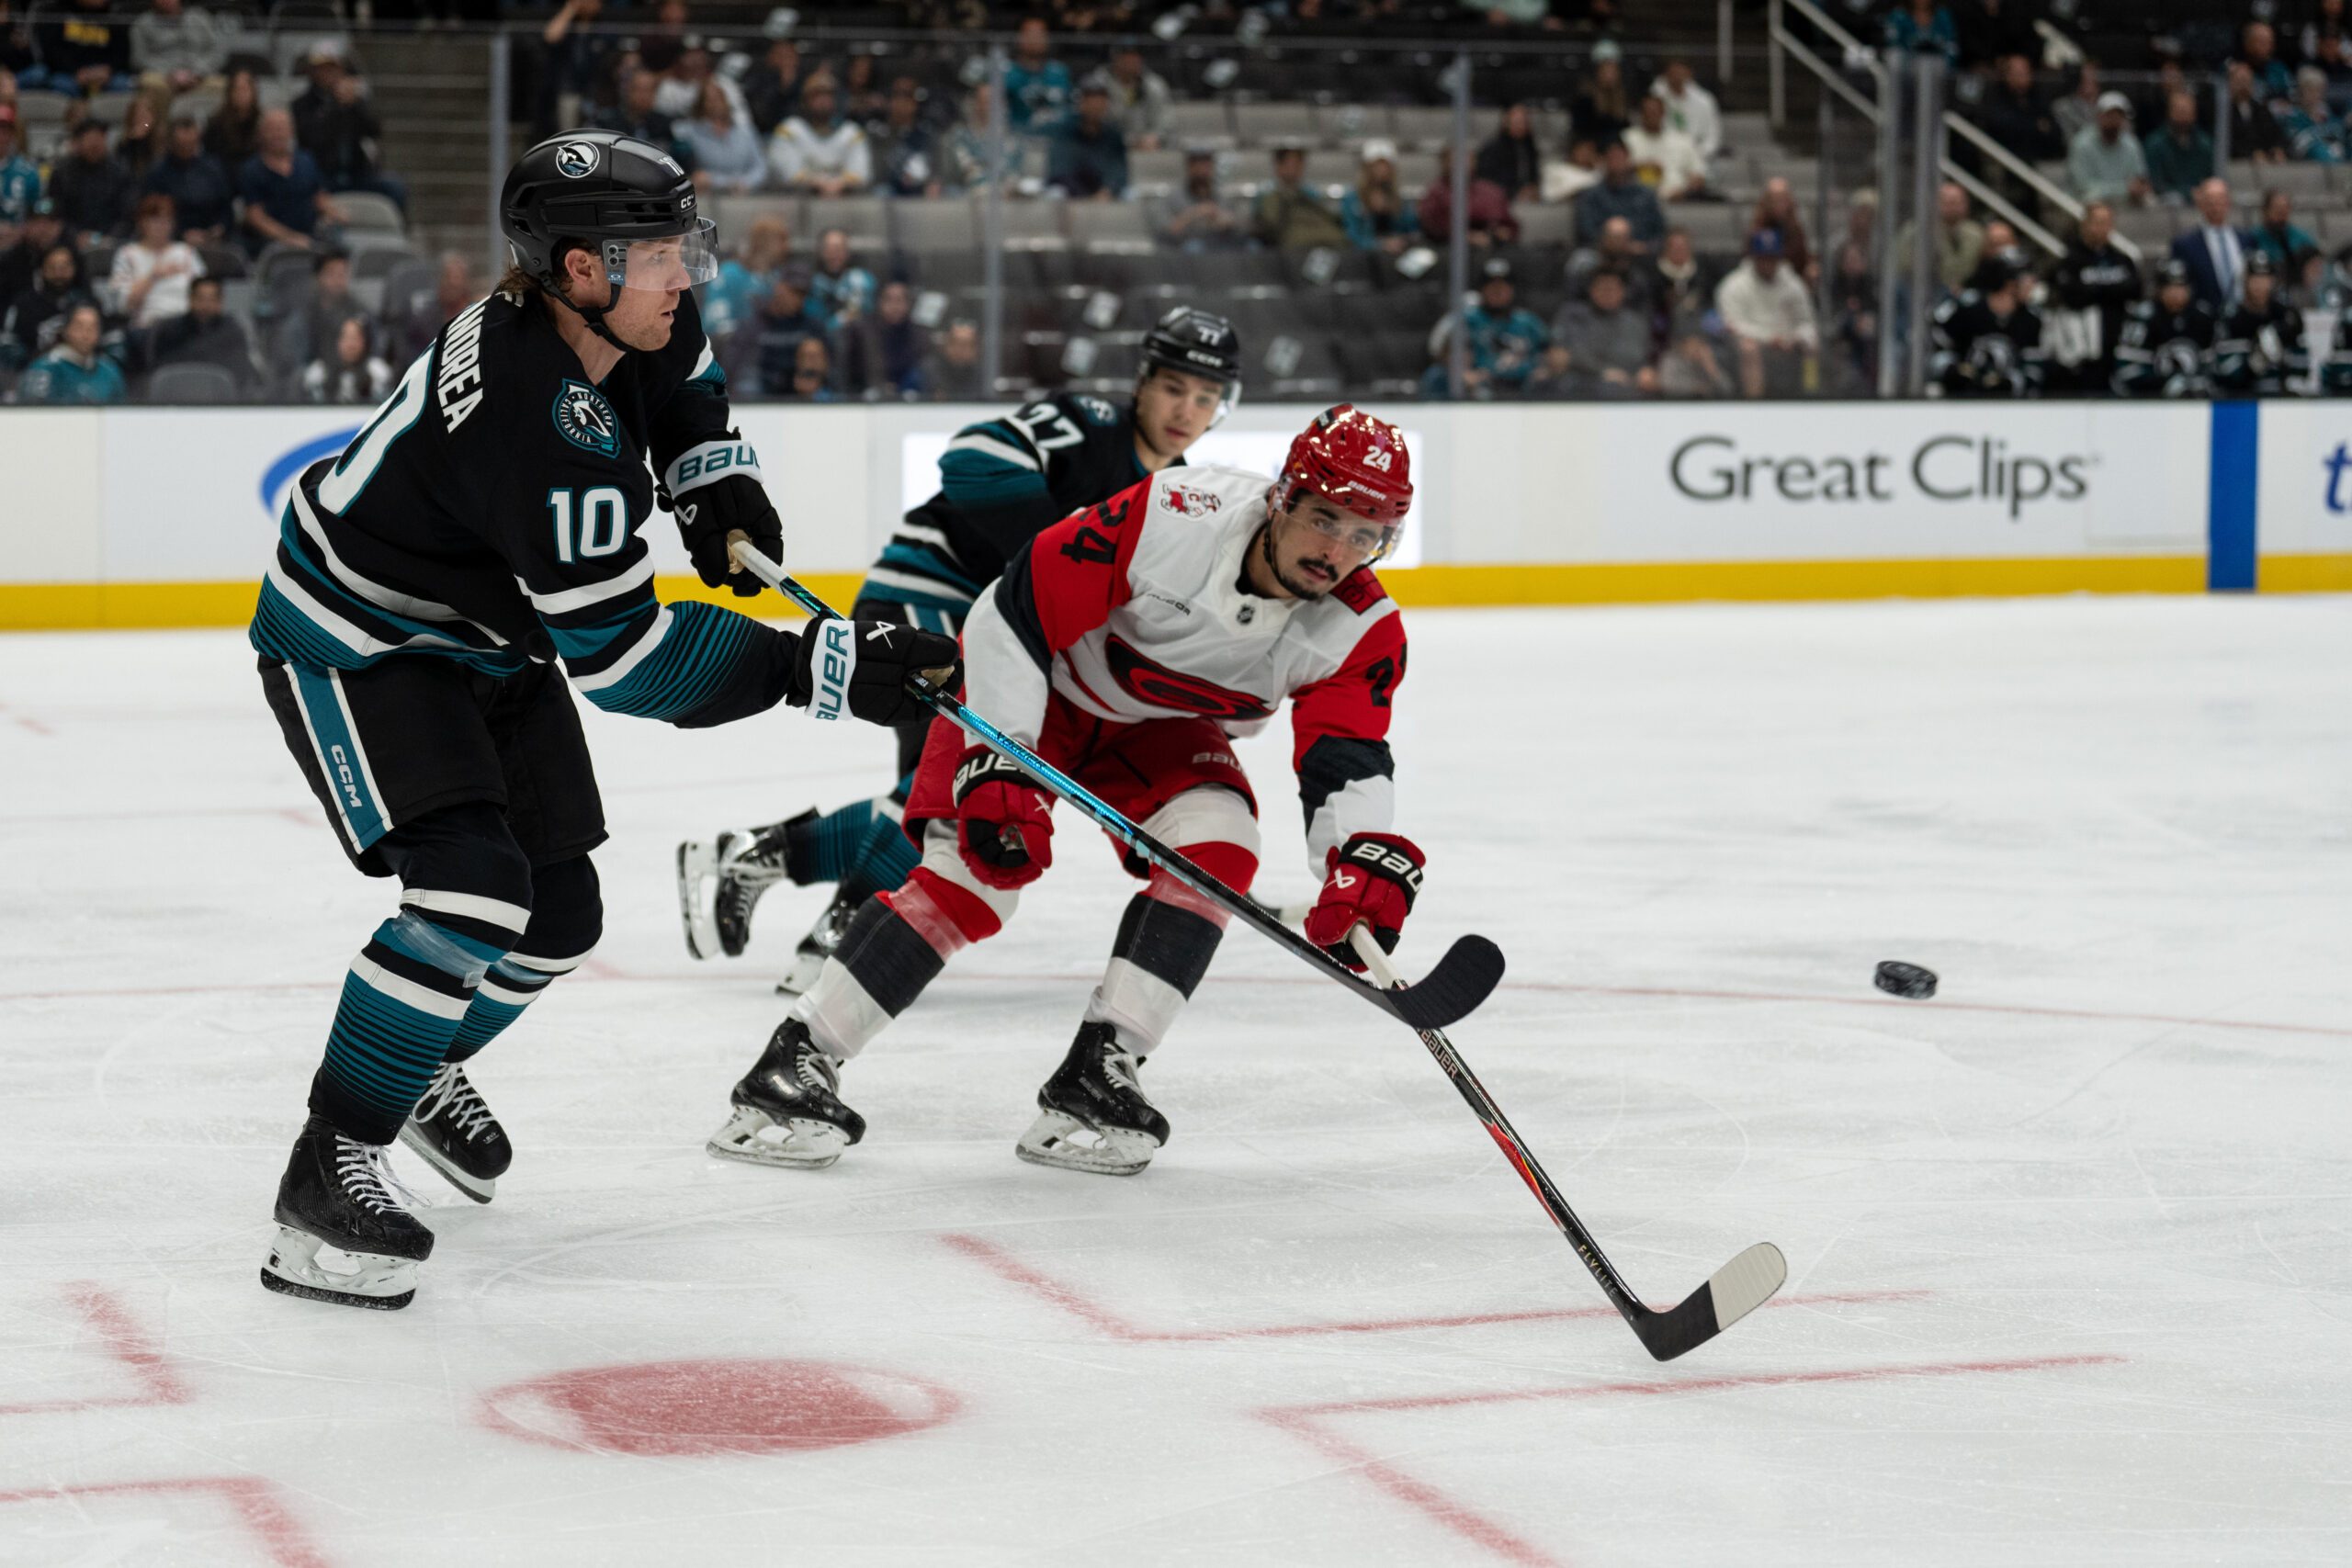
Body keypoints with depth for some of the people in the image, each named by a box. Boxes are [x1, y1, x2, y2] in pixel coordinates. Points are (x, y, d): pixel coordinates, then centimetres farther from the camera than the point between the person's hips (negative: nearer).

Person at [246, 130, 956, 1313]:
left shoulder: (599, 318, -11)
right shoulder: (539, 426, -37)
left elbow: (680, 375, 17)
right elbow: (620, 656, -35)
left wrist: (714, 481, -2)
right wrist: (830, 669, -35)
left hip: (487, 643, 9)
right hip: (356, 643, -9)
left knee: (559, 915, 12)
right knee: (473, 890, -26)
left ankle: (423, 1063, 41)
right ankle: (328, 1169, -17)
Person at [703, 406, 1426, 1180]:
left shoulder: (1359, 627, -22)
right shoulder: (1171, 517, -35)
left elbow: (1348, 763, -25)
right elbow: (1012, 616, -29)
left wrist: (1371, 860, -47)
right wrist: (997, 767, -32)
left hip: (1163, 731, 4)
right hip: (1042, 686, -4)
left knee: (1215, 848, -22)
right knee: (976, 871, -19)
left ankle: (1094, 1080, -17)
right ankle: (792, 1066, -15)